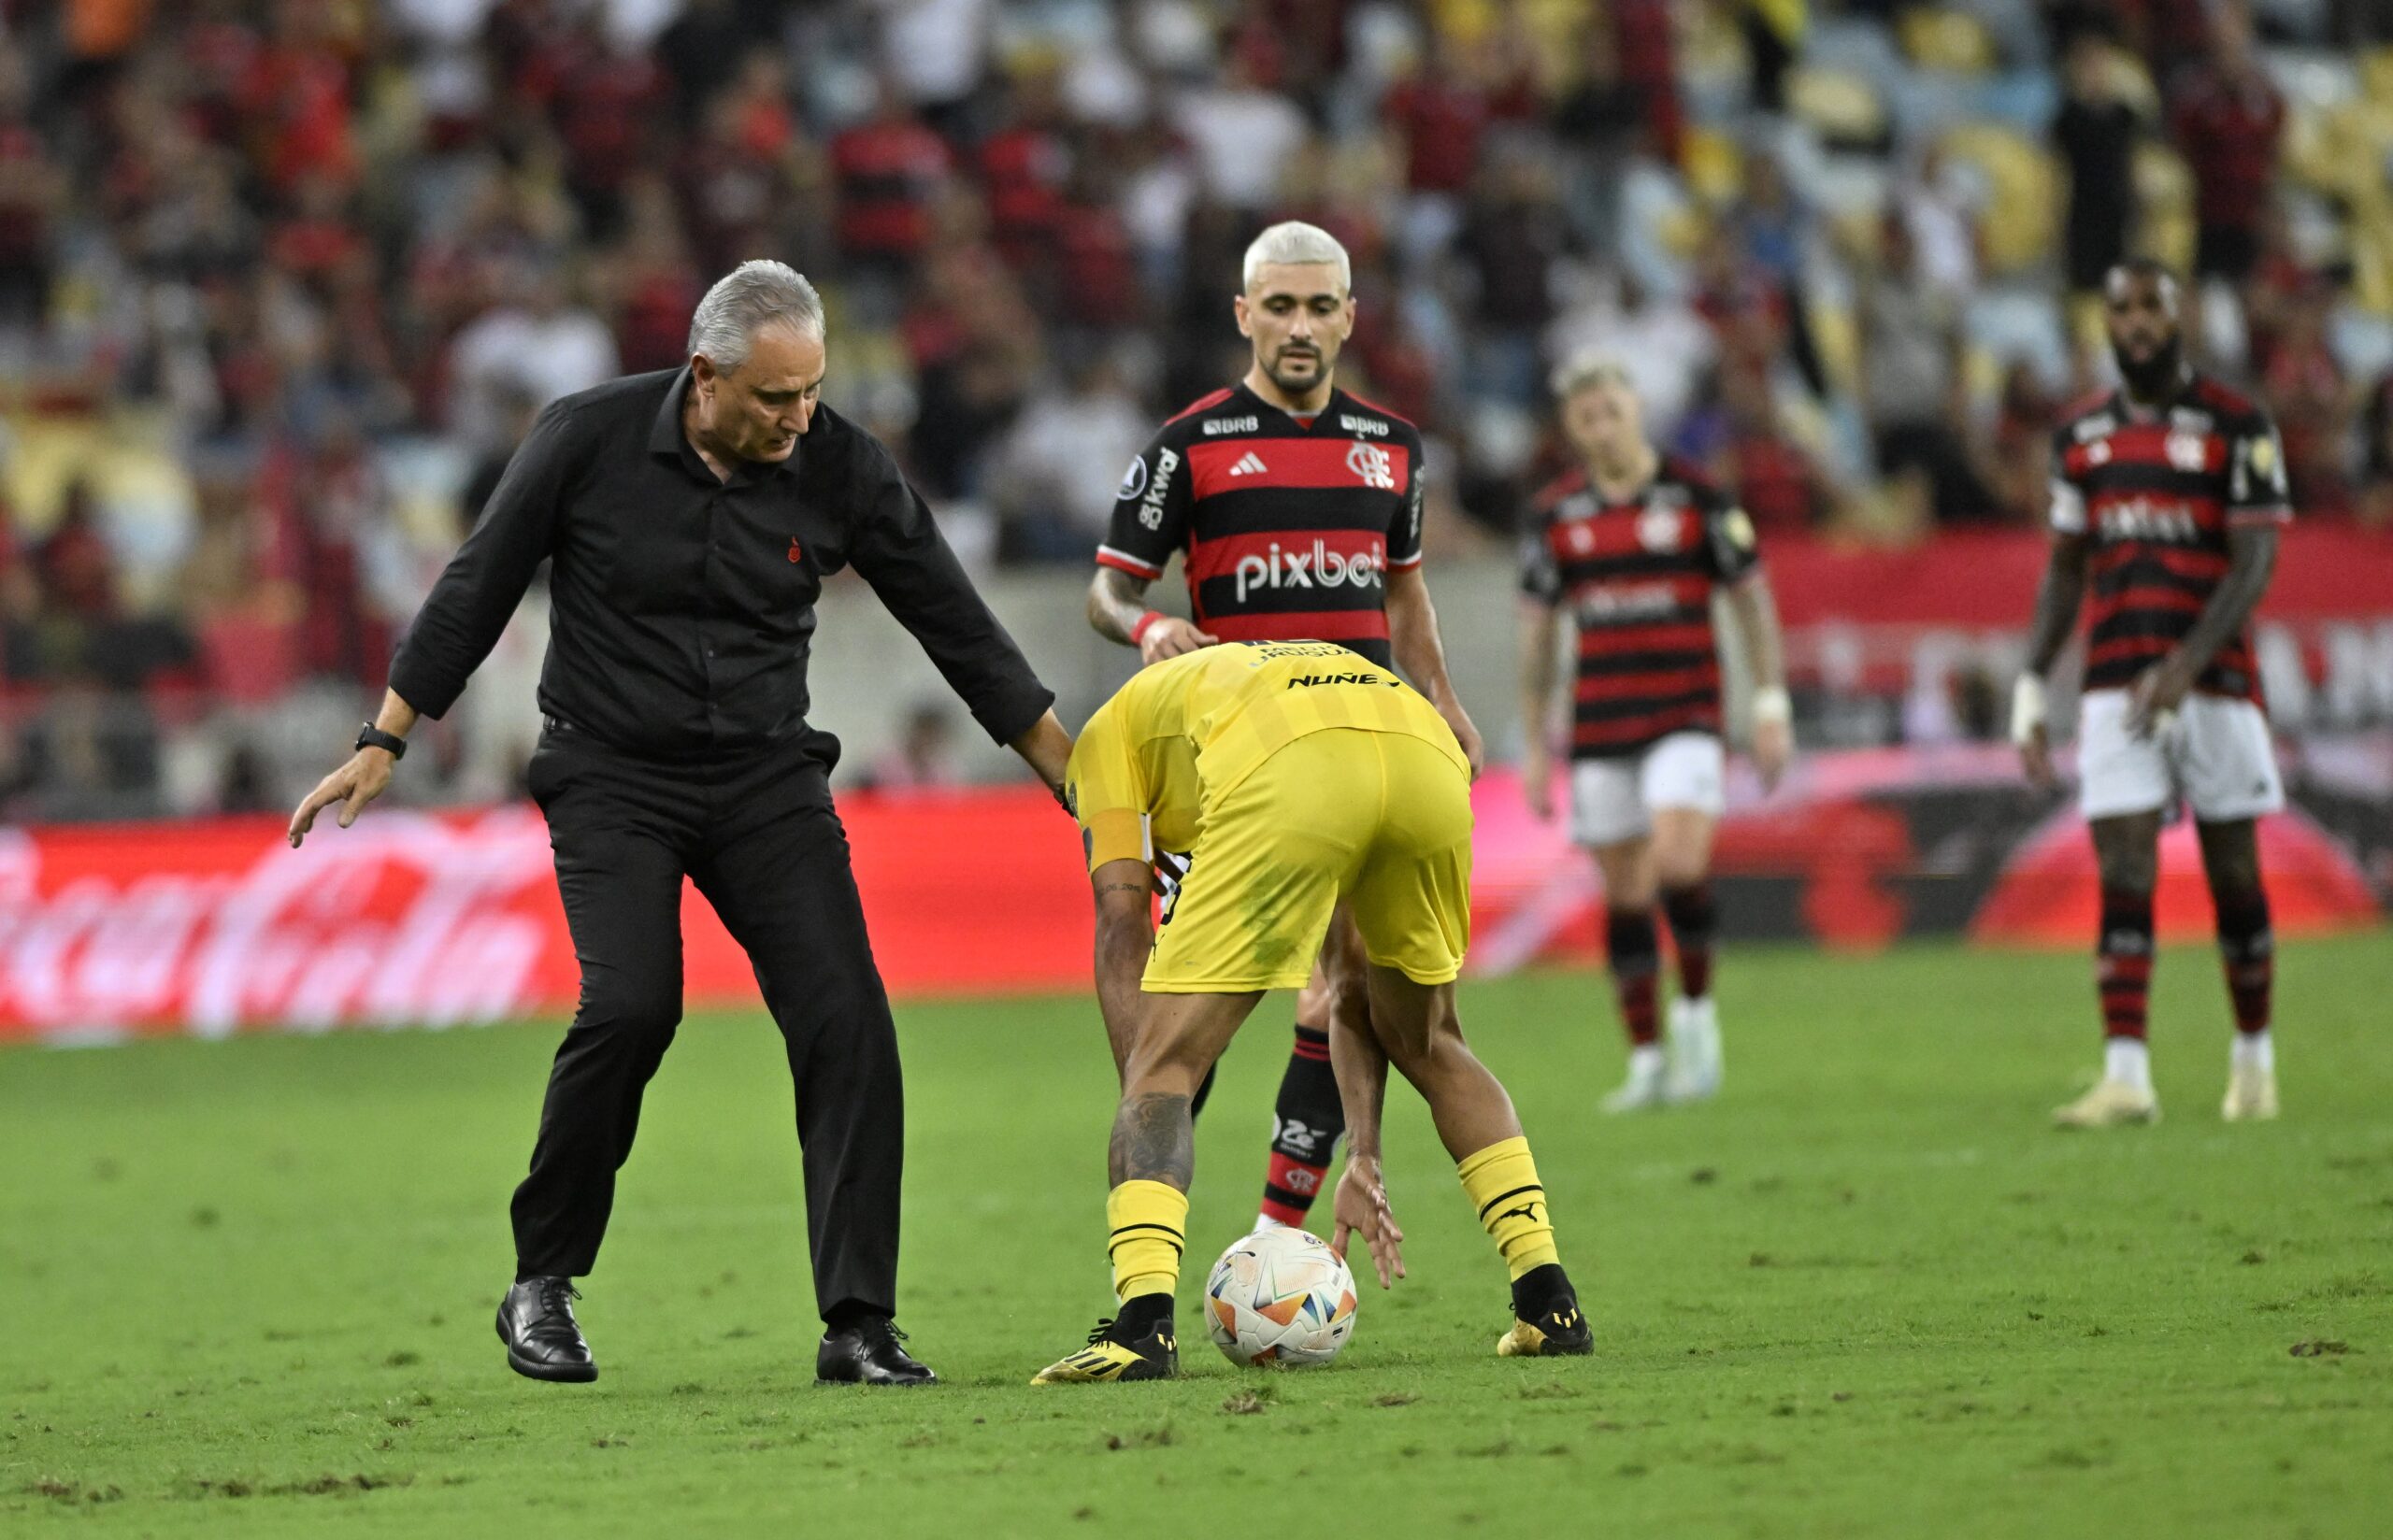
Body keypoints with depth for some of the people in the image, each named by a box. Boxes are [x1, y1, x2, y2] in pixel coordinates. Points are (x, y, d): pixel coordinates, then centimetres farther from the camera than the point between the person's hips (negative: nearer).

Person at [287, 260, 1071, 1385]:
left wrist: (1084, 786, 2)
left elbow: (959, 628, 1)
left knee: (844, 1014, -14)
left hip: (767, 776, 2)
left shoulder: (840, 468, -8)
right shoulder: (589, 440, -12)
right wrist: (382, 746, 0)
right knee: (631, 1004, -23)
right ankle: (541, 1285, -4)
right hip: (611, 776, -2)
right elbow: (475, 593, 0)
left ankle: (858, 1326, -8)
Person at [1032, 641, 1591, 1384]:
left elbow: (1123, 927, 16)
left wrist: (1149, 1117, 13)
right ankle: (1551, 1304, 25)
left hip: (1288, 777, -5)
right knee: (1427, 1043, 30)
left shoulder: (1108, 736, 34)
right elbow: (1352, 992, 42)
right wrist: (1364, 1162, 41)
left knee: (1166, 1064, 4)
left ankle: (1144, 1322, -15)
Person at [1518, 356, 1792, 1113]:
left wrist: (1771, 706, -2)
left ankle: (1695, 1009, 1)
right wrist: (1536, 746, 9)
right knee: (1623, 893, 4)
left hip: (1686, 716, -3)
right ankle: (1646, 1060, 12)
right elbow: (1536, 629, 11)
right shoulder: (1554, 513, 6)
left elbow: (1752, 597, 4)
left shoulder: (1695, 496, -1)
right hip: (1601, 728, 3)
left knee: (1679, 864, -21)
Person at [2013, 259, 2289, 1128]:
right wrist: (2032, 685, 7)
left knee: (2233, 876, 5)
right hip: (2116, 689, 3)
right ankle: (2125, 1078, -12)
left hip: (2213, 682, -3)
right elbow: (2065, 571, 16)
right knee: (2122, 877, -7)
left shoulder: (2236, 428, -3)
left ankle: (2254, 1058, 21)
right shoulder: (2082, 436, 10)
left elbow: (2254, 565, -9)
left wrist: (2184, 668, -20)